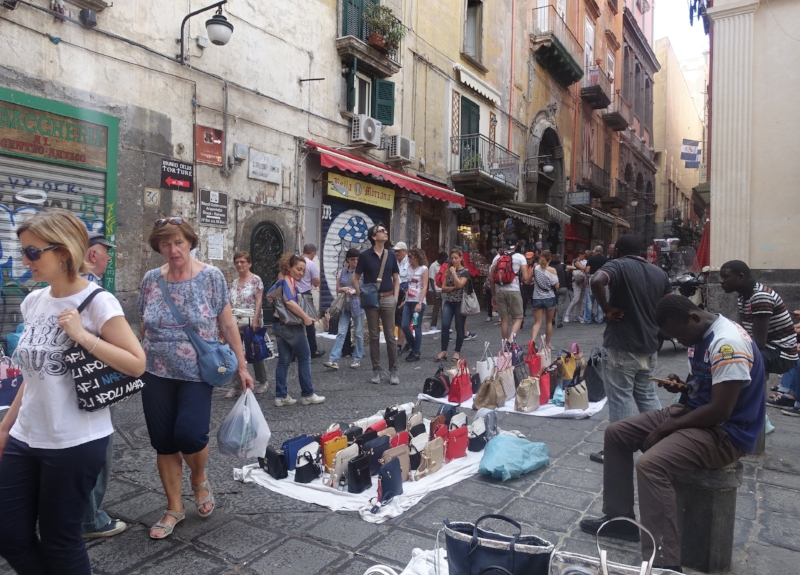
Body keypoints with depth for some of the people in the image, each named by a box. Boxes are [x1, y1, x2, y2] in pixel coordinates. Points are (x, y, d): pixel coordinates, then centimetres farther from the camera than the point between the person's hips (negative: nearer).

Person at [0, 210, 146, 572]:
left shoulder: (97, 302, -15)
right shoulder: (33, 301, 6)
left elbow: (136, 364, -18)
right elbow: (34, 373, 15)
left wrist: (81, 335, -24)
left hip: (75, 443, -7)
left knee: (59, 540, 7)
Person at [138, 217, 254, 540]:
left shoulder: (211, 277, -6)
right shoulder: (151, 280, 2)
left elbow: (227, 324, -4)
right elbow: (144, 328, 11)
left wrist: (242, 366, -5)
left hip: (197, 374, -3)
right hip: (157, 375, 3)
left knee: (189, 434, -14)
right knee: (163, 443, 7)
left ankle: (200, 480, 21)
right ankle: (174, 508, 25)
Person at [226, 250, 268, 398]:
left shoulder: (256, 280, -4)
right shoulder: (234, 283, 14)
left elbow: (258, 302, -10)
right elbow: (231, 304, 14)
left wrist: (255, 321, -18)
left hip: (250, 321, -5)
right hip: (235, 322, 6)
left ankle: (263, 382, 20)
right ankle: (235, 386, 9)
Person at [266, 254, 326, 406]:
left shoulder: (281, 281, 14)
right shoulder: (288, 280, -14)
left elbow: (270, 295, 21)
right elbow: (290, 302, -26)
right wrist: (306, 317, -20)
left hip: (279, 324, 9)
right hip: (290, 325, -9)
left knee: (284, 360, 10)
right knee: (305, 359, 2)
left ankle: (281, 396, 11)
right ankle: (307, 395, 7)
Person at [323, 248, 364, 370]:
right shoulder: (341, 272, 9)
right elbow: (337, 289, 13)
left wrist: (354, 291, -15)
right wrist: (344, 289, -8)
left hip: (358, 304, -3)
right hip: (345, 306, 3)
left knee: (359, 333, 6)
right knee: (341, 333, -1)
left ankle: (357, 359, 16)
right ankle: (334, 360, -5)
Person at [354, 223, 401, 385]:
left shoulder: (391, 255, 7)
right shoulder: (365, 256, -2)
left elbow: (396, 278, 11)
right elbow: (356, 278, 4)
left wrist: (395, 297, 1)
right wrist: (360, 296, -6)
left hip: (388, 299, 2)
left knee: (390, 336, 3)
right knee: (374, 337, 5)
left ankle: (393, 371, 9)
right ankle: (376, 370, 14)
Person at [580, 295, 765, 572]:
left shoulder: (727, 344, -25)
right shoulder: (700, 336, 7)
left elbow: (720, 411, -27)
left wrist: (666, 427, -17)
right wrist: (682, 385, -1)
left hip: (724, 432, -10)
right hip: (692, 411, 10)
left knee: (650, 465, -32)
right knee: (616, 433, 5)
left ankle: (664, 564, -23)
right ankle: (620, 518, 16)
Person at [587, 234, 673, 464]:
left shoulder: (618, 266, -10)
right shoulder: (659, 272, 12)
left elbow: (596, 281, -30)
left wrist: (607, 308, -19)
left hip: (621, 346, -7)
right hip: (649, 346, 7)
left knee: (620, 399, 2)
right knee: (647, 395, 20)